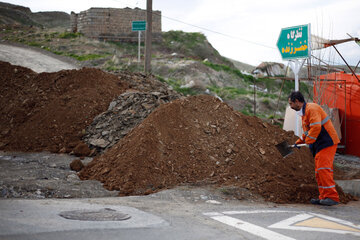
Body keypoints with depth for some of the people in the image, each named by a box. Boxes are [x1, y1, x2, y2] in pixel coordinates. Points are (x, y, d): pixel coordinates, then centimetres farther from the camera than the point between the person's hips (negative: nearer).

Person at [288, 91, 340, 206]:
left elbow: (316, 127, -25)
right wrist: (299, 142, 23)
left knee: (323, 168, -17)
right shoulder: (304, 113, 20)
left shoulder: (311, 108, -14)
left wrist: (309, 142, -18)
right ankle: (323, 197, 12)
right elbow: (307, 132, 31)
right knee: (319, 171, 9)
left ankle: (332, 196, -17)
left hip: (327, 142, -11)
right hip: (320, 145, 11)